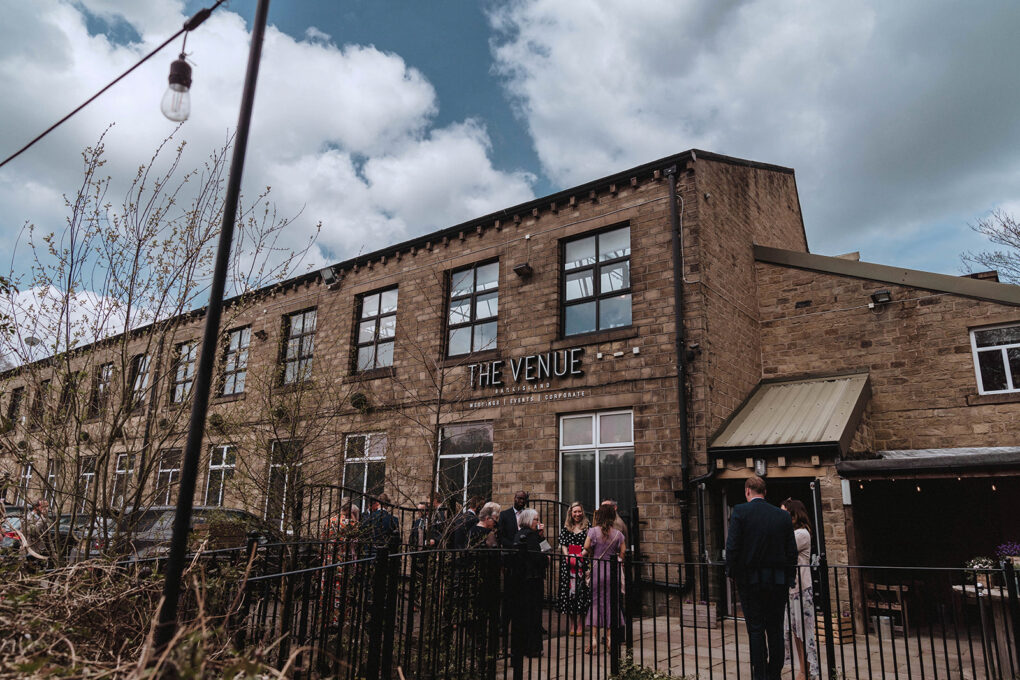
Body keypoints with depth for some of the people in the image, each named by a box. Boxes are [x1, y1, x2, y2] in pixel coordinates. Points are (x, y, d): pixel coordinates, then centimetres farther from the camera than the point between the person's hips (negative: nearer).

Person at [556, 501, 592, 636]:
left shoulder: (587, 526, 3)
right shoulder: (566, 527, 12)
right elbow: (563, 544, 9)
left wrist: (580, 556, -12)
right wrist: (567, 557, -6)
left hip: (582, 563, -3)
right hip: (568, 563, 3)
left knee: (581, 592, -5)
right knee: (568, 591, 2)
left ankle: (580, 626, 2)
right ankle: (572, 625, 10)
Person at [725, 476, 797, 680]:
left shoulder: (740, 511, -7)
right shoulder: (783, 515, 5)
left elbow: (732, 546, -12)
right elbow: (792, 551, 6)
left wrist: (732, 572, 0)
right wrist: (787, 578, 15)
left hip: (750, 579, -3)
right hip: (778, 582, 3)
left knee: (755, 630, 3)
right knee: (775, 630, 11)